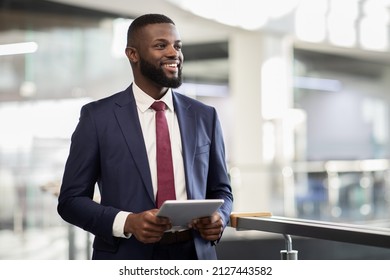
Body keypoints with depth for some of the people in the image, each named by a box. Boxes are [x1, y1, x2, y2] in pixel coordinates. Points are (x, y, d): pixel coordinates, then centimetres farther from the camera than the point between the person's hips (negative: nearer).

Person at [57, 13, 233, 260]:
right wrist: (126, 222, -20)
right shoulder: (98, 116, -5)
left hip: (194, 257, 3)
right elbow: (71, 199, -4)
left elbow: (220, 190, 12)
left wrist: (219, 217, -10)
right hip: (128, 259, -3)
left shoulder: (204, 117, 4)